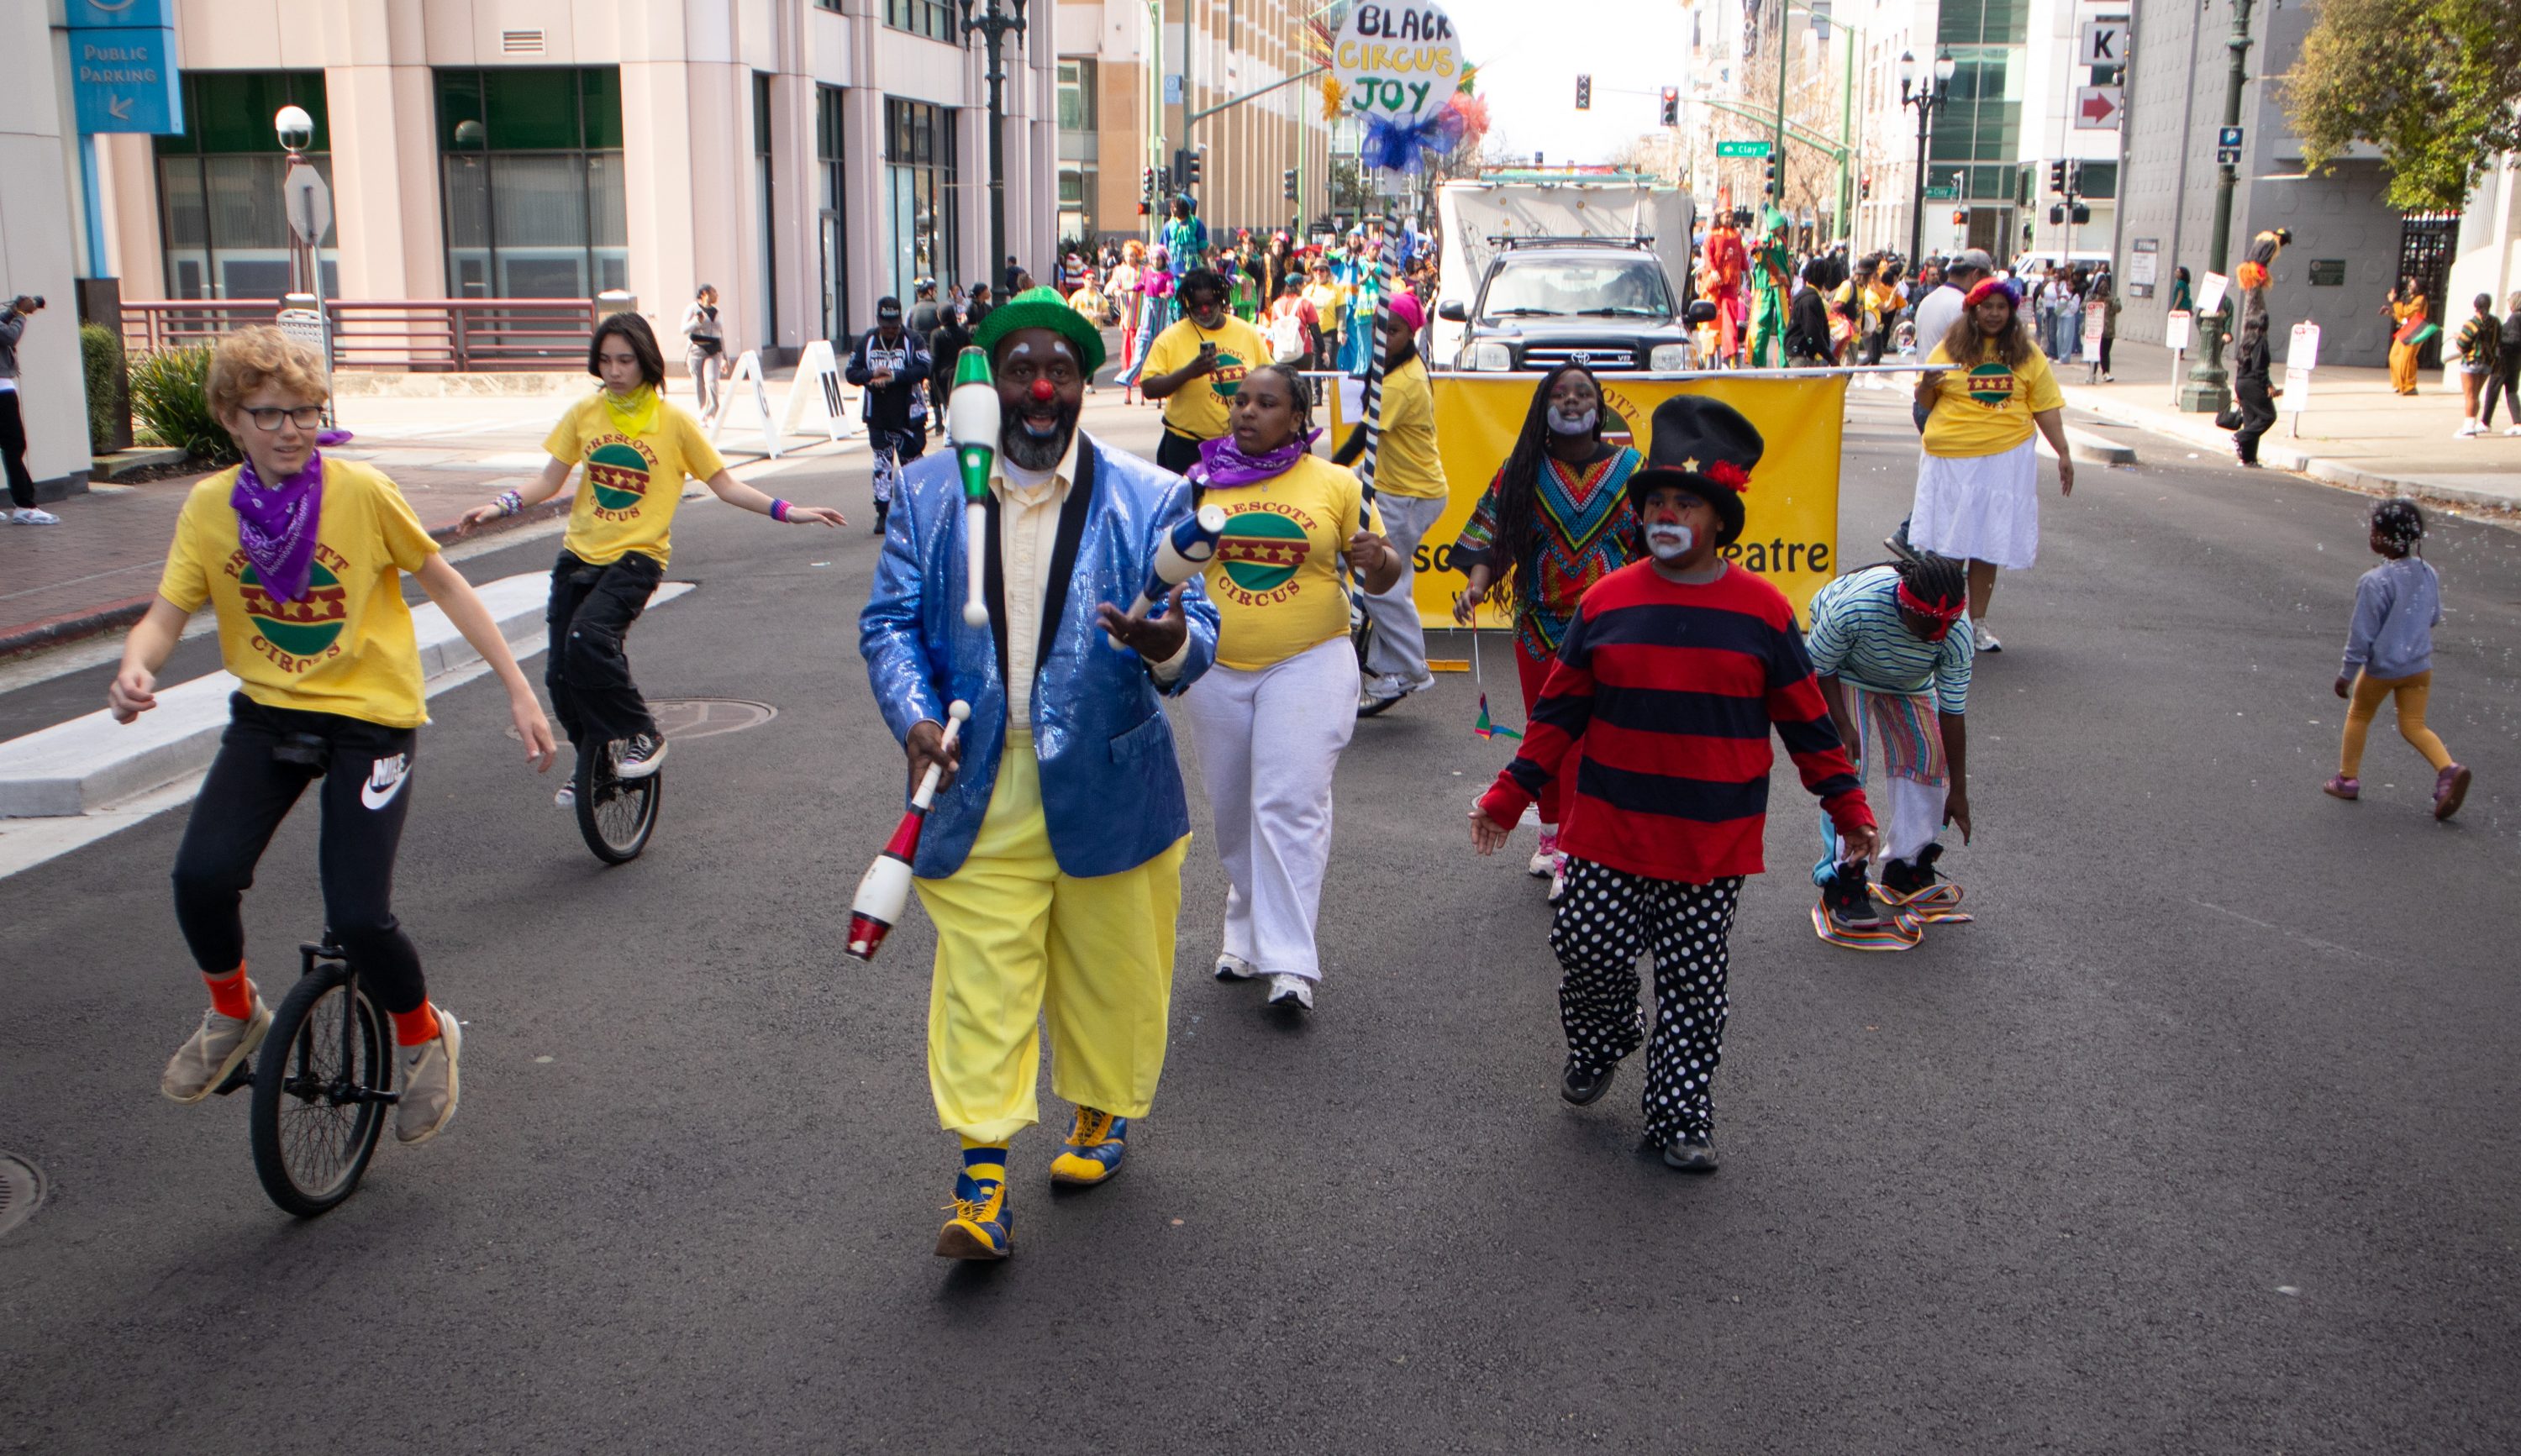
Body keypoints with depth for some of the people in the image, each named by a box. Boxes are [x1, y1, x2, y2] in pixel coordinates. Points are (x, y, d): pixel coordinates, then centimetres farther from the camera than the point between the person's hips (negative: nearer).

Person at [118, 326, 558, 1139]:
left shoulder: (362, 492, -12)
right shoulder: (210, 507, -1)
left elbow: (446, 587, -4)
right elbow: (164, 617, -2)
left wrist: (518, 690, -6)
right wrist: (135, 670, -25)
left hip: (370, 719, -3)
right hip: (268, 712, 4)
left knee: (359, 918, -14)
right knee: (201, 877, -18)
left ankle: (425, 1040, 17)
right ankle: (234, 1017, 14)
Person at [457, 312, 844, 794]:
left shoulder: (672, 420, -4)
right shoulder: (584, 413, 5)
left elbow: (725, 485, -1)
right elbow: (549, 481, 10)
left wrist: (786, 511, -10)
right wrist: (502, 505, -7)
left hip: (637, 556, -4)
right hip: (580, 554, 5)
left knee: (588, 640, -29)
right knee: (560, 673, 2)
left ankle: (643, 736, -8)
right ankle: (595, 761, 26)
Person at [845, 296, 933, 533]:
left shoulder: (912, 340, -3)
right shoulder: (867, 341, 6)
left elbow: (924, 368, -15)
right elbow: (850, 372, 5)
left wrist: (893, 376, -22)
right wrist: (872, 374, -15)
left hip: (908, 415, -2)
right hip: (877, 417, 2)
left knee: (912, 461, 6)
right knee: (882, 464, 3)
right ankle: (883, 513, 6)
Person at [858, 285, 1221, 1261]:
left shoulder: (1148, 499, -1)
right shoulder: (928, 494, 4)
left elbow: (1197, 625, -7)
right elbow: (889, 620, 2)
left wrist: (1171, 644, -32)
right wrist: (915, 717, -16)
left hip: (1107, 788, 0)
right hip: (978, 795, 0)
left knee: (1109, 970, 14)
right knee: (981, 983, -1)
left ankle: (1104, 1112, 38)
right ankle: (981, 1180, 6)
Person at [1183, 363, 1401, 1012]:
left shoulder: (1336, 483, 1)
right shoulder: (1203, 482, 5)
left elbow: (1380, 575, 4)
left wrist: (1377, 559, -18)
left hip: (1308, 664, -3)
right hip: (1219, 669, 3)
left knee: (1290, 806, -11)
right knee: (1233, 808, 11)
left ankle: (1289, 961, -9)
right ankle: (1247, 924, 31)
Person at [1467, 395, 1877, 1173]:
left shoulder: (1761, 610, -2)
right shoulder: (1608, 601, 0)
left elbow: (1805, 719, 6)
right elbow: (1559, 710, 5)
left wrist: (1846, 803, 6)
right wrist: (1509, 795, 3)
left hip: (1714, 839, -1)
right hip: (1610, 826, 1)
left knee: (1693, 978, 6)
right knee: (1588, 946, -1)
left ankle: (1679, 1116, 20)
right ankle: (1597, 1050, 31)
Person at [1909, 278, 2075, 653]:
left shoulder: (2026, 353, 8)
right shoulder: (1950, 348, 4)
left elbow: (2046, 406, 10)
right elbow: (1924, 402, 10)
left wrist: (2063, 452, 2)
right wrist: (1927, 385, -12)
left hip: (2005, 458, 1)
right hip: (1949, 457, -1)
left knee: (1989, 542, 3)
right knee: (1943, 540, -3)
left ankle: (1978, 622, 12)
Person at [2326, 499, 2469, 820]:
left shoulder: (2375, 582, -23)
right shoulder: (2427, 573, -3)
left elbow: (2361, 635, -18)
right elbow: (2435, 618, 11)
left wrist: (2346, 674, -9)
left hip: (2382, 667, -5)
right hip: (2420, 665, 5)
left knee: (2358, 716, 17)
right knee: (2414, 725, 12)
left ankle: (2347, 779, 25)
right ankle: (2448, 770, -10)